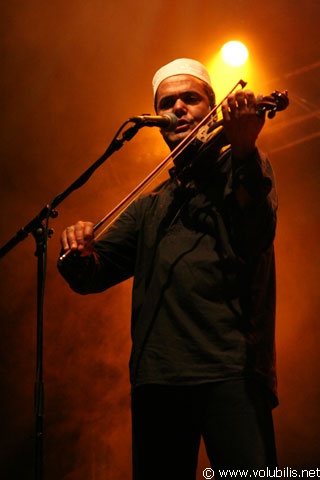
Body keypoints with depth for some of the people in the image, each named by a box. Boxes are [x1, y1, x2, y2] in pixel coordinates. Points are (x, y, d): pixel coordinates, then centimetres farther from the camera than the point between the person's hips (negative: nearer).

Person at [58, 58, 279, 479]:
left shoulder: (243, 169, 11)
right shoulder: (150, 206, 25)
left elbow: (256, 237, -11)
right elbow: (94, 276, 18)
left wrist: (243, 151, -29)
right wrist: (81, 254, -7)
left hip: (229, 369, -4)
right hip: (155, 377, 5)